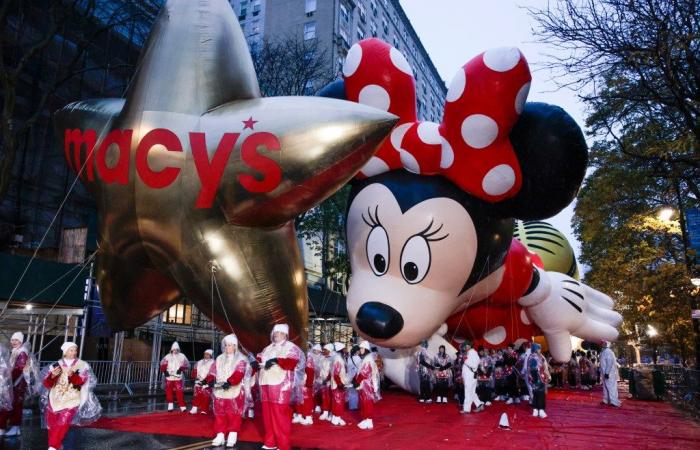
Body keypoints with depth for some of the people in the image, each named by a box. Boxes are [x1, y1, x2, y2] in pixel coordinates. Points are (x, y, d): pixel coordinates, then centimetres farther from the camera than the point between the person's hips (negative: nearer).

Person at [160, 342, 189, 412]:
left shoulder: (182, 356, 7)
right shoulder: (167, 357, 10)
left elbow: (186, 364, 4)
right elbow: (162, 364, 10)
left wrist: (181, 368, -11)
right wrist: (165, 371, -4)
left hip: (178, 377, -2)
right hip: (169, 377, 2)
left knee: (179, 391, -10)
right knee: (169, 391, 3)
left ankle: (182, 406, -6)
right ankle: (170, 405, 18)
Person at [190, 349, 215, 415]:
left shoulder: (212, 363, -5)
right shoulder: (199, 362, 15)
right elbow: (195, 370, 18)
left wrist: (206, 380, -21)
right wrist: (195, 377, 2)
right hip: (198, 382, 5)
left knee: (206, 397, -6)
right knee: (196, 395, 6)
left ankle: (204, 410, 1)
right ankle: (194, 409, 12)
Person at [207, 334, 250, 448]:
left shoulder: (240, 359, -1)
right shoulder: (219, 359, 14)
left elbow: (239, 374, -16)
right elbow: (212, 372, 7)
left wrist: (230, 382, -31)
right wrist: (211, 381, -14)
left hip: (235, 392, -4)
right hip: (220, 391, 5)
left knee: (234, 414, -2)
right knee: (219, 414, 6)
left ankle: (232, 436, 5)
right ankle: (220, 435, 14)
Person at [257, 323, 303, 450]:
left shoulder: (291, 347, 0)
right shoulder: (268, 348, 21)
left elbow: (291, 363, -14)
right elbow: (259, 359, 17)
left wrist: (276, 360, -23)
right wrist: (257, 362, -5)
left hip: (281, 385, -6)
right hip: (266, 384, 6)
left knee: (280, 415, -7)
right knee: (267, 413, 9)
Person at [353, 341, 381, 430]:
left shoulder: (368, 359, -16)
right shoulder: (365, 359, 13)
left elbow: (365, 373, -20)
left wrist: (356, 381, -10)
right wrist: (356, 380, 1)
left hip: (367, 385, -9)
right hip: (363, 385, 9)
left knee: (367, 403, -4)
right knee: (364, 403, 13)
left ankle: (368, 422, 1)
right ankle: (366, 420, 20)